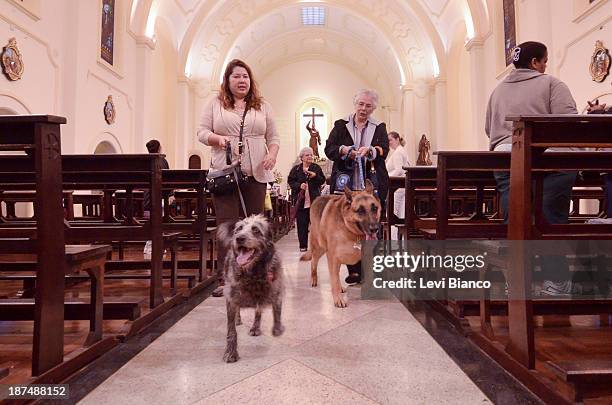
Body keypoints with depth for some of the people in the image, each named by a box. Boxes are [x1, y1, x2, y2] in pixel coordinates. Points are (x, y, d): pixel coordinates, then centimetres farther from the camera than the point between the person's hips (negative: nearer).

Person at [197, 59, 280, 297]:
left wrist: (272, 154, -6)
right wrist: (217, 138, -13)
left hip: (256, 174, 2)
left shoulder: (263, 106, 16)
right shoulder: (215, 104, 12)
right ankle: (225, 278, -1)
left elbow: (273, 137, 14)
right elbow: (202, 132, 7)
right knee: (227, 224, -6)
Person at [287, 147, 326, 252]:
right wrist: (299, 185, -13)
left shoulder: (317, 168, 8)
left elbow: (323, 181, 8)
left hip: (314, 200, 1)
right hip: (301, 200, -1)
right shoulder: (296, 169, 5)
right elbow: (290, 181, 3)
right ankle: (303, 245, 10)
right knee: (302, 224, 1)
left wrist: (315, 176, -11)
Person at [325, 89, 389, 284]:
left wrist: (370, 150, -23)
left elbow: (384, 149, -2)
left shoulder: (379, 127, 14)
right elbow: (328, 148, 1)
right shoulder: (341, 125, 12)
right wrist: (343, 150, -20)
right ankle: (353, 270, 7)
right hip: (346, 185, 0)